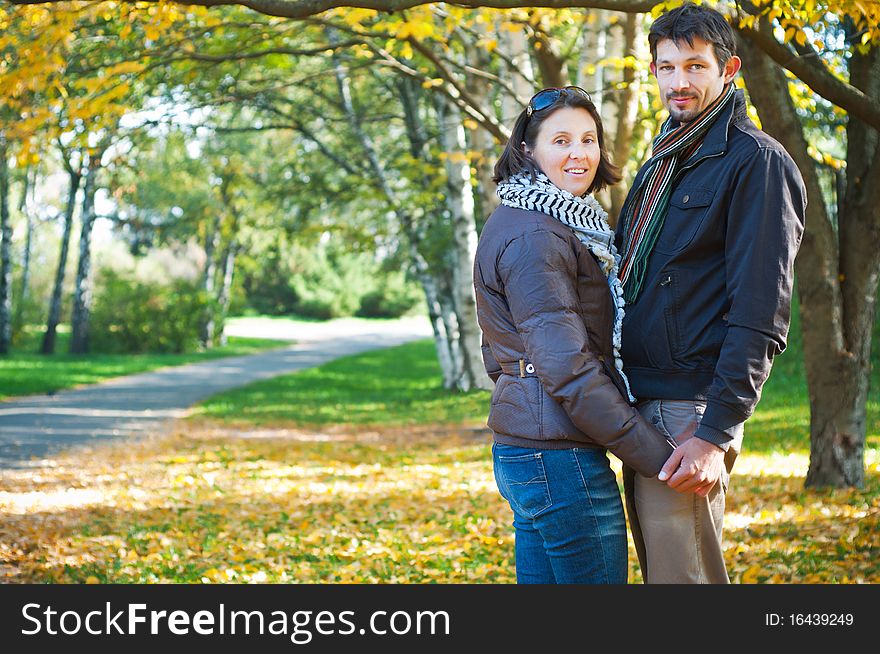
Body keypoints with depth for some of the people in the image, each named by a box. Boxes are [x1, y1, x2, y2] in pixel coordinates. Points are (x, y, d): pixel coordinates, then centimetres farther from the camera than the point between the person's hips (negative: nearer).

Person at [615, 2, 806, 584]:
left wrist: (716, 434, -21)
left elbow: (760, 317, -15)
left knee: (682, 576, -8)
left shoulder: (756, 161, -8)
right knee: (659, 567, 14)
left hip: (691, 413, -9)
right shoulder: (661, 163, 19)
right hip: (640, 410, 9)